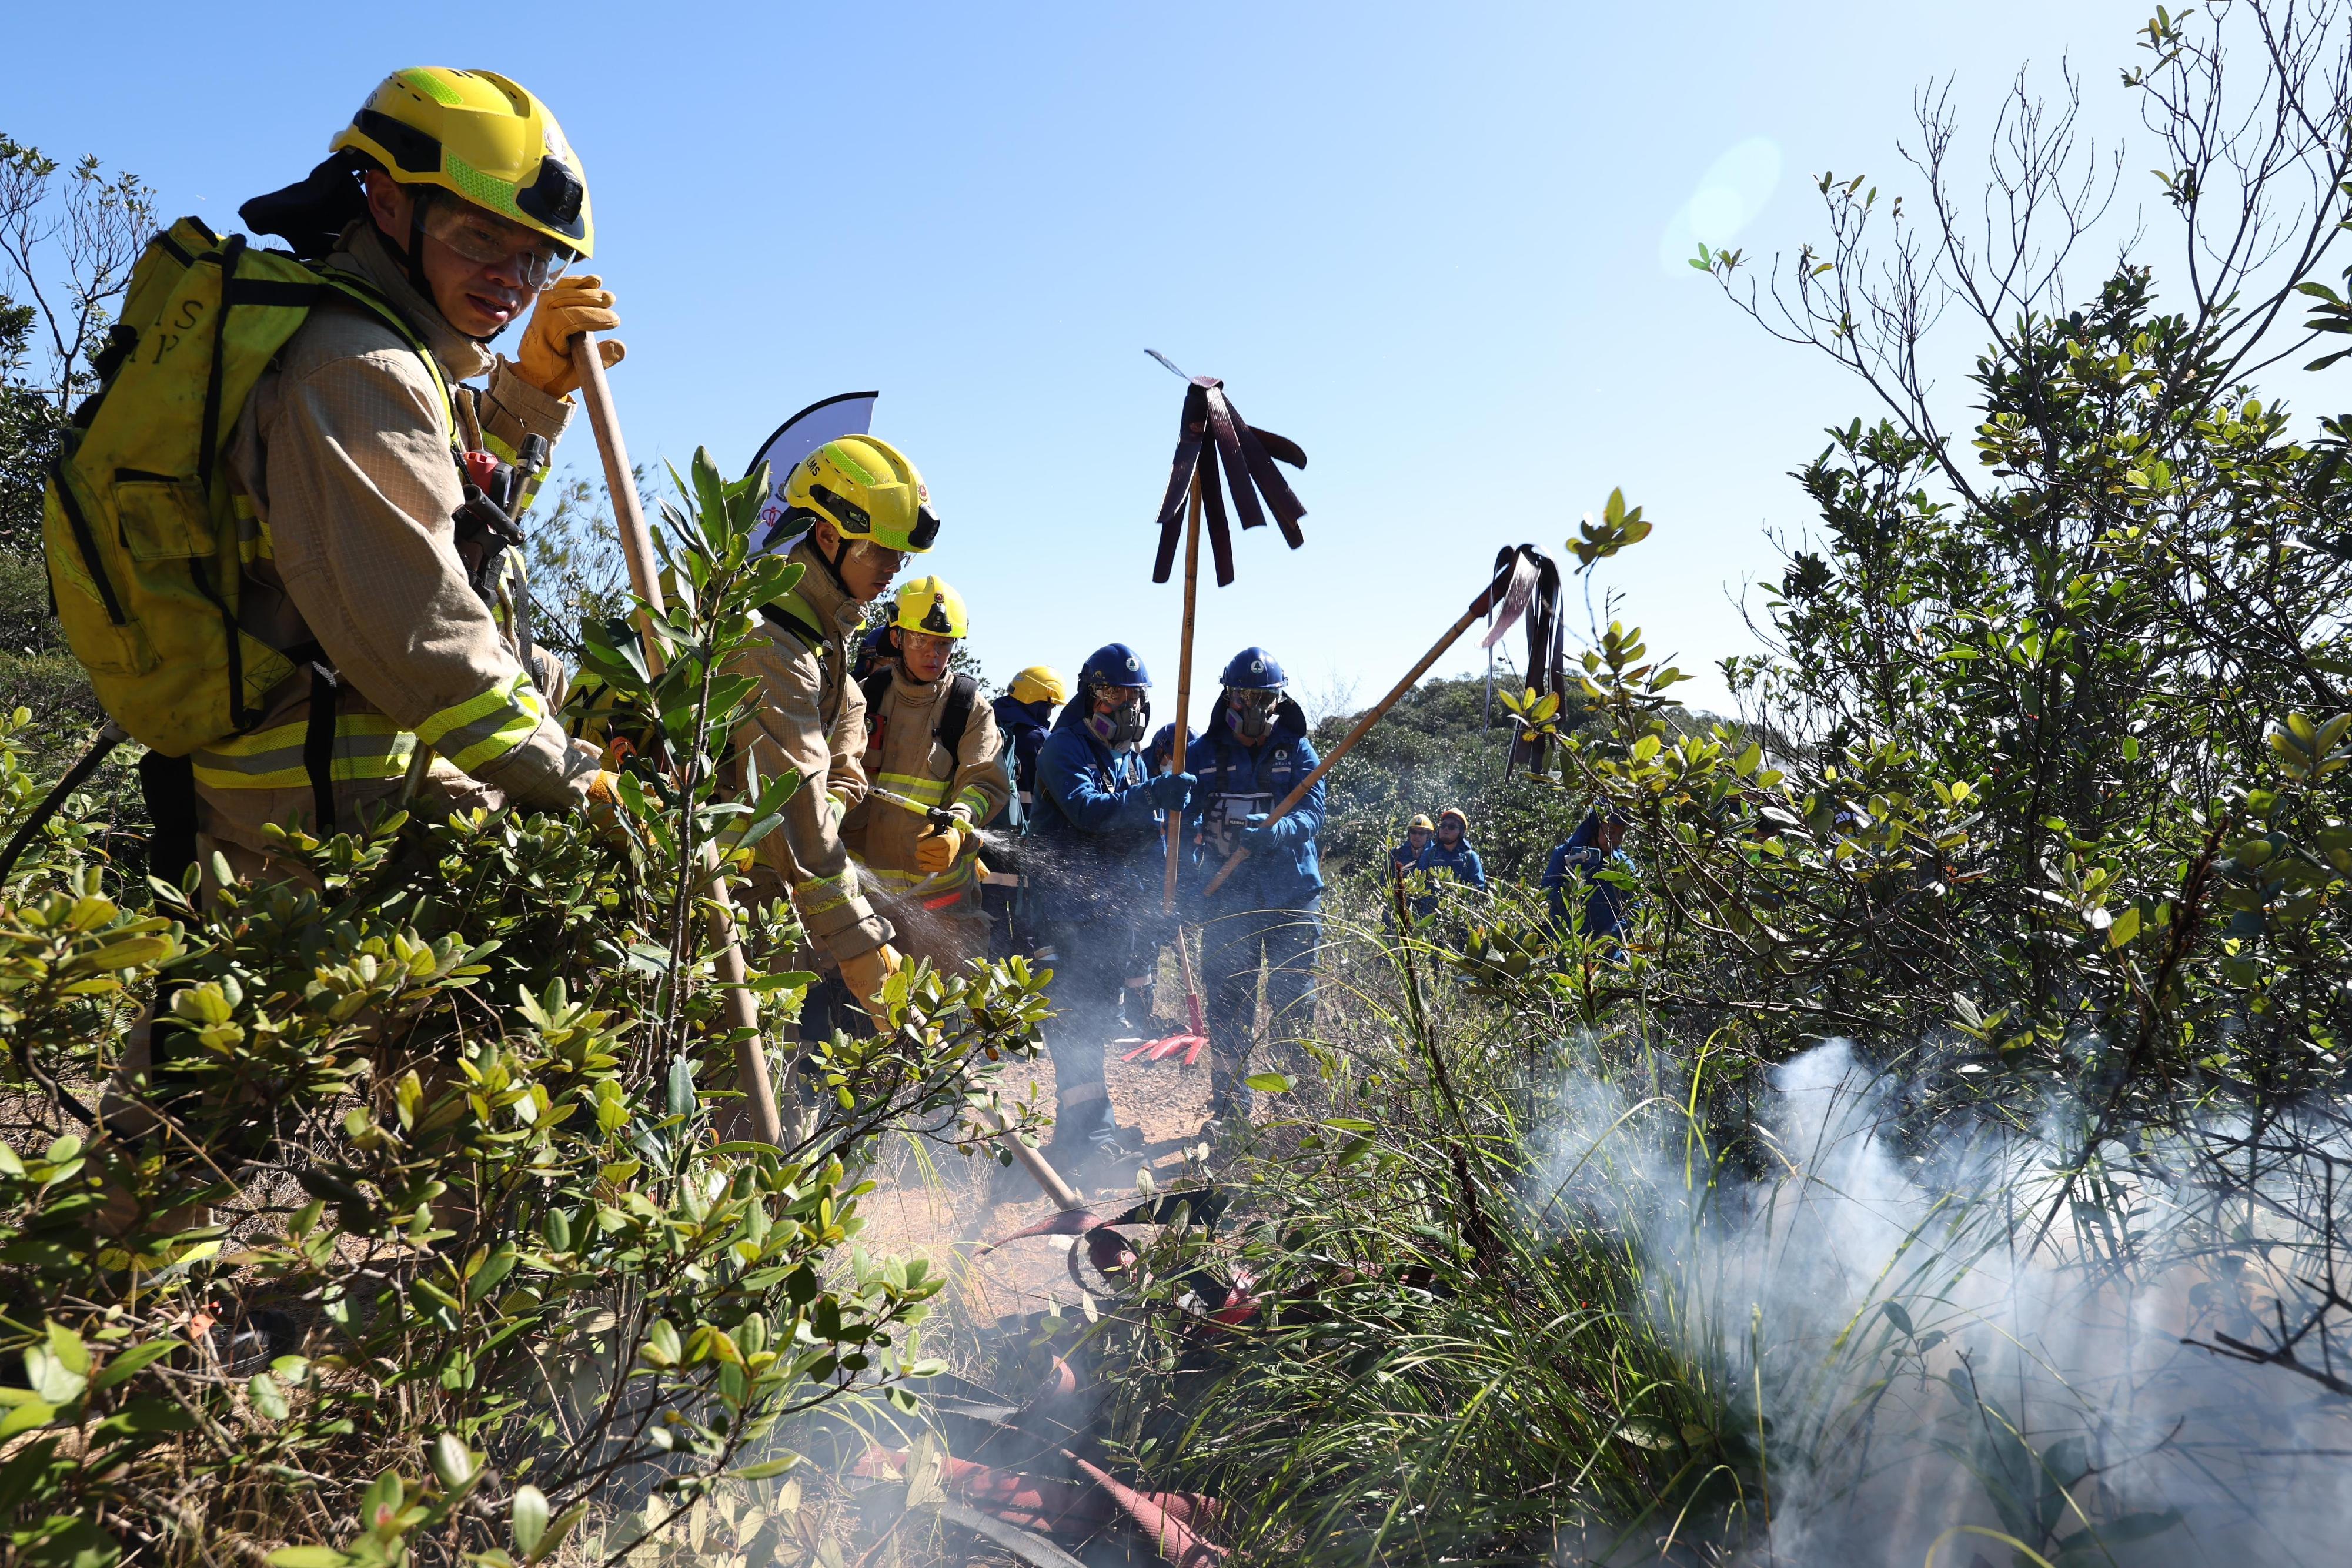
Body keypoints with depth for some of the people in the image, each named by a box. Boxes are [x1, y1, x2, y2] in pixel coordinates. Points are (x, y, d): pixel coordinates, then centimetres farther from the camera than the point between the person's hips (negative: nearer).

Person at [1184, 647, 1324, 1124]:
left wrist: (1276, 831, -30)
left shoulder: (1297, 750, 5)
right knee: (1228, 1007, 4)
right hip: (1227, 900, 1)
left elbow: (1313, 812, -8)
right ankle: (1229, 1110, 15)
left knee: (1295, 1003, 1)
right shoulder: (1203, 753, 7)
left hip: (1293, 897, -1)